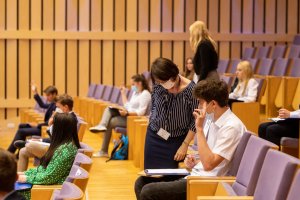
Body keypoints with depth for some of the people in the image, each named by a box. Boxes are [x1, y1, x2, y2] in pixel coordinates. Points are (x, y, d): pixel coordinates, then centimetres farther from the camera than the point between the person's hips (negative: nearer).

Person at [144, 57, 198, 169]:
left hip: (176, 141, -3)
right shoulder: (157, 86, -11)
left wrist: (185, 145, -12)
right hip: (154, 137, 3)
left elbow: (195, 120, -13)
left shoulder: (191, 90, -21)